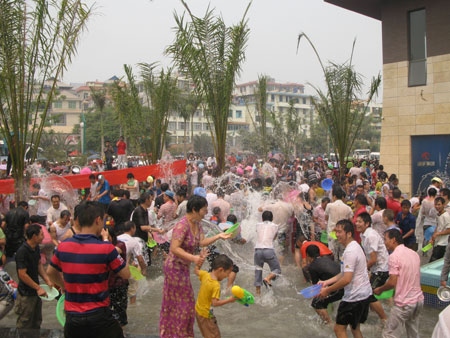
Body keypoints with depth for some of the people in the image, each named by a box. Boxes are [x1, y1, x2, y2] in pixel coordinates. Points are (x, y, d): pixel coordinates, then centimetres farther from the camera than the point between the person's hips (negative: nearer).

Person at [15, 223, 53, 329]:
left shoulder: (36, 247, 2)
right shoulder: (22, 251, -25)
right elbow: (22, 274, -24)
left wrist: (47, 280, 2)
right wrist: (38, 288, -21)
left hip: (35, 291, 8)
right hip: (26, 294, -8)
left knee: (36, 322, 21)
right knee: (24, 324, 5)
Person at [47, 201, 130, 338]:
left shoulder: (63, 246, -2)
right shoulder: (106, 248, -17)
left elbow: (51, 273, 14)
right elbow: (126, 274, -4)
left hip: (71, 317, 4)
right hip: (98, 317, -4)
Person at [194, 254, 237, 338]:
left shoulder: (205, 274, -7)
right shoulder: (216, 285, -28)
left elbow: (196, 271, 13)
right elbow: (215, 303, -29)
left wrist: (200, 259, 9)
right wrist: (229, 300, -25)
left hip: (198, 310, 8)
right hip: (205, 315, -8)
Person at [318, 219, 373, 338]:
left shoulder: (350, 251, -22)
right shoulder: (355, 246, 10)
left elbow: (346, 279, -26)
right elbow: (346, 273, 16)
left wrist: (328, 290, -16)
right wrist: (327, 282, 11)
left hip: (354, 296, -10)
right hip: (364, 293, 10)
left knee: (339, 328, 1)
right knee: (355, 328, 22)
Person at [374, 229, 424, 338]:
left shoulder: (394, 256, -16)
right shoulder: (414, 253, 7)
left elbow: (393, 282, -19)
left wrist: (379, 290, -3)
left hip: (404, 303, -8)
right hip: (419, 299, 8)